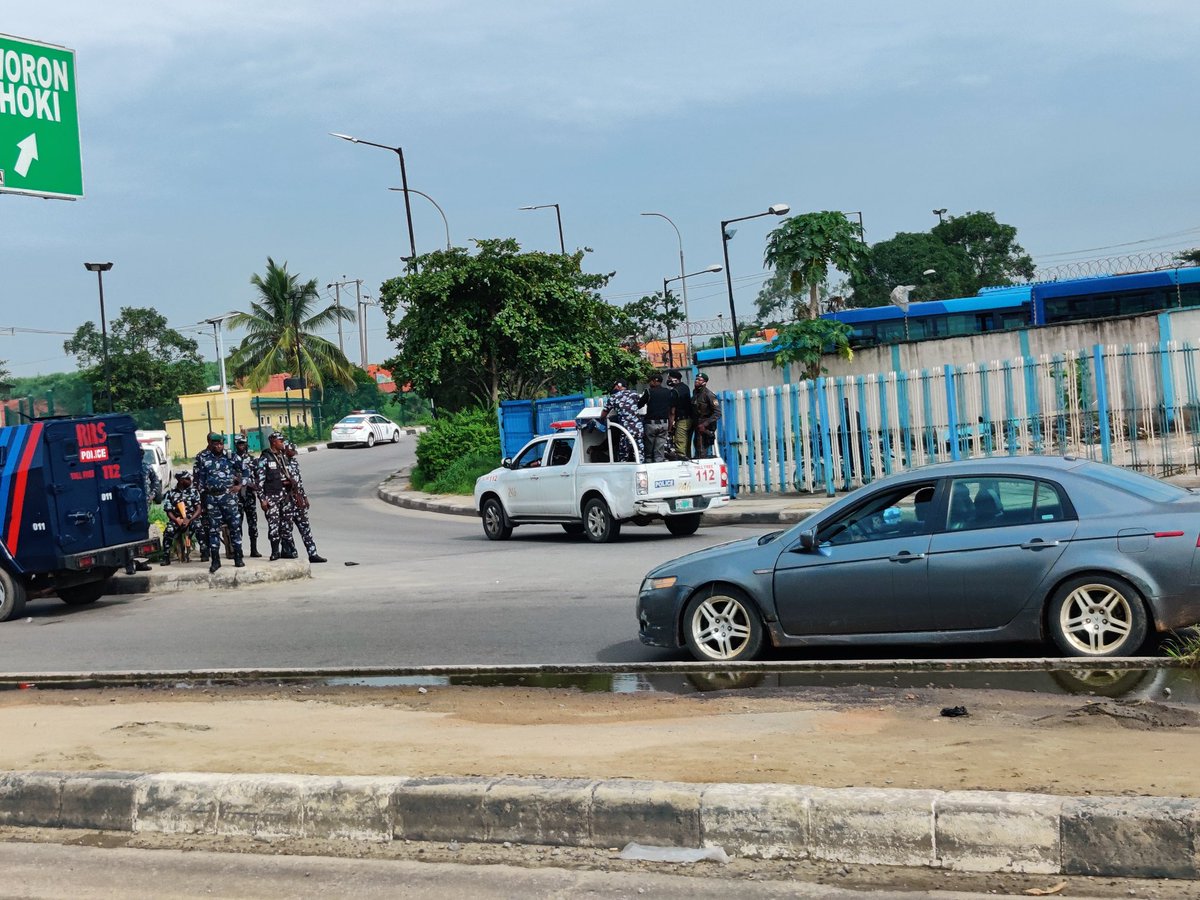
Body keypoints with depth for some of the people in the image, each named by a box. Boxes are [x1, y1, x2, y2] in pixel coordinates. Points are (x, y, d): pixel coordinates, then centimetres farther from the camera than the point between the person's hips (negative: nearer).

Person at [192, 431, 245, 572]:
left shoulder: (229, 456, 5)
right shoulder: (202, 457, 1)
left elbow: (240, 470, 17)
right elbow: (197, 477, 4)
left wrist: (239, 485, 6)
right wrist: (202, 492, -2)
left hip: (228, 495, 1)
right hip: (211, 497, -1)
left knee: (235, 526, 0)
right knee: (213, 529, 4)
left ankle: (238, 557, 8)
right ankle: (215, 560, 9)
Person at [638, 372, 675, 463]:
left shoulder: (648, 391, -4)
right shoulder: (669, 392, 8)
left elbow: (639, 405, 1)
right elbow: (672, 412, 8)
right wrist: (670, 428, 12)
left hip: (651, 423, -3)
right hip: (664, 424, 3)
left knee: (648, 452, 6)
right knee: (660, 452, 2)